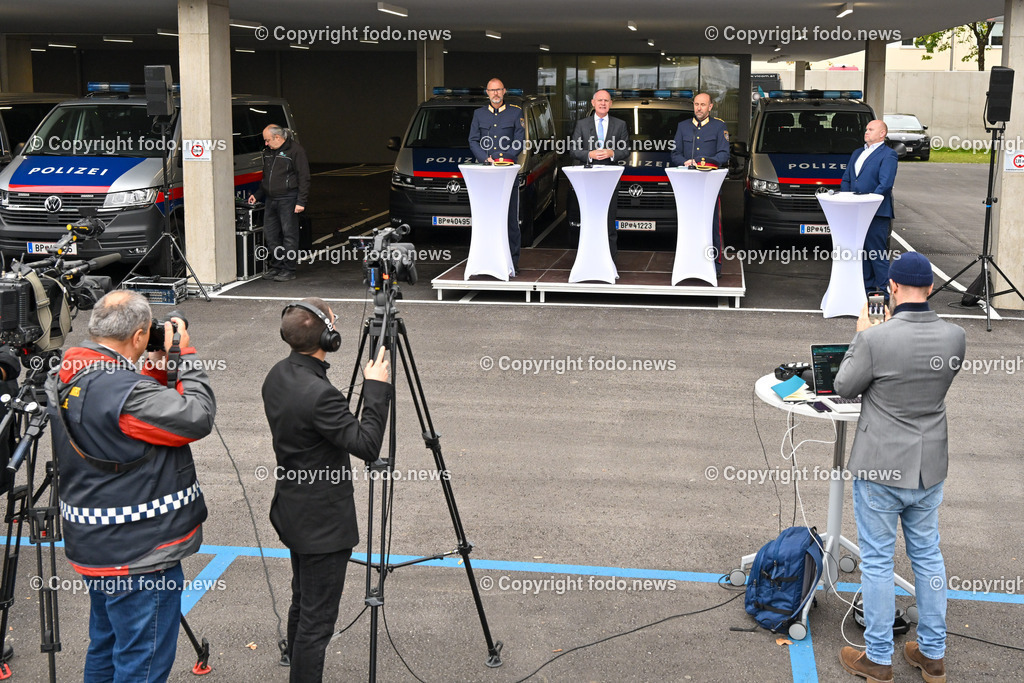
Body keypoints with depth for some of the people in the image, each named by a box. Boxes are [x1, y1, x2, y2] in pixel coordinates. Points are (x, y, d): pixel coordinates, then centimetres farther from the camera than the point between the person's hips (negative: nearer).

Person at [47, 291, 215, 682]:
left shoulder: (65, 378, 4)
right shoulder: (123, 389, -26)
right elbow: (199, 418, -20)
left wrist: (157, 367, 4)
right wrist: (186, 356, -9)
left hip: (95, 545, 10)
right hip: (139, 555, -10)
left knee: (105, 650, 24)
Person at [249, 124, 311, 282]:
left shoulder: (295, 150, -7)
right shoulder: (268, 152, 17)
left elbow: (304, 178, -10)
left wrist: (301, 201, -15)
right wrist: (257, 195, 24)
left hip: (288, 200, -8)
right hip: (271, 200, 8)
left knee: (289, 234, -4)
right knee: (270, 234, 8)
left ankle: (289, 270, 1)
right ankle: (276, 266, 19)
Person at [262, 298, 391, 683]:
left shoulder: (277, 376, -1)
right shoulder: (318, 394, -30)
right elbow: (367, 446, -26)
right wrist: (376, 389, -21)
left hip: (293, 513, 10)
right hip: (322, 523, -10)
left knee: (303, 598, 31)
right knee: (317, 617, 3)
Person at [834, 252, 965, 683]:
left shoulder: (876, 338, -23)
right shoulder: (954, 336, -7)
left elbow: (845, 387, -6)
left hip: (880, 469, -5)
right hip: (929, 467, 5)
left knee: (877, 561, 7)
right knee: (927, 556, 18)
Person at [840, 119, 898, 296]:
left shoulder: (888, 155, -3)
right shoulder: (857, 153, 21)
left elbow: (885, 184, -14)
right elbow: (846, 179, 21)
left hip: (877, 214, -7)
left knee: (877, 253, -7)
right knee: (862, 253, 10)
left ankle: (884, 292, -2)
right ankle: (867, 288, 18)